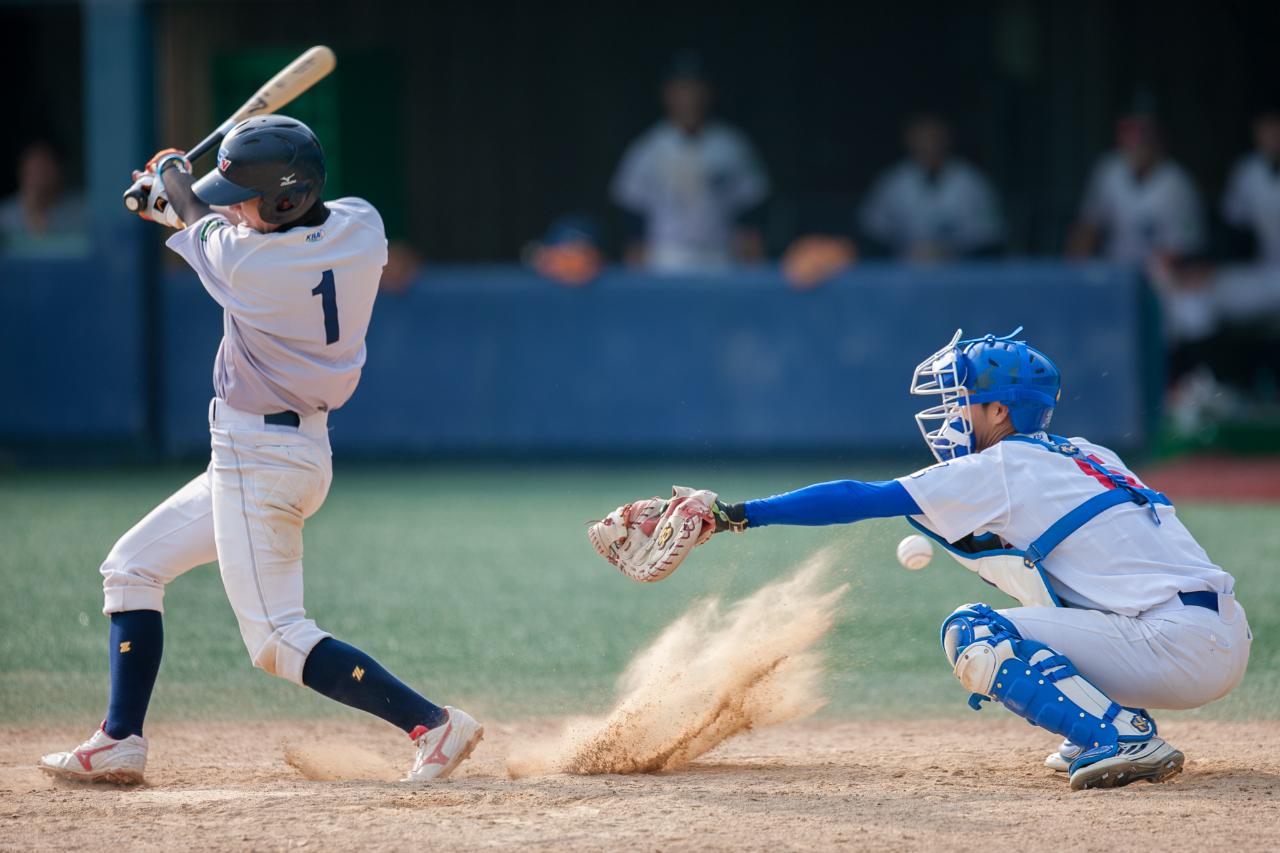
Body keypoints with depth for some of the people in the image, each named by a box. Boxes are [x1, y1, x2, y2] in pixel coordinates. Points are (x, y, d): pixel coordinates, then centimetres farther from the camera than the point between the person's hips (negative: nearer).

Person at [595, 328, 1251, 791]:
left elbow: (863, 499, -5)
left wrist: (733, 513, -2)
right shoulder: (1084, 457, 19)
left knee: (971, 634, -9)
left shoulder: (1005, 468, -5)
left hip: (1184, 647, -9)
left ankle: (1123, 737, -18)